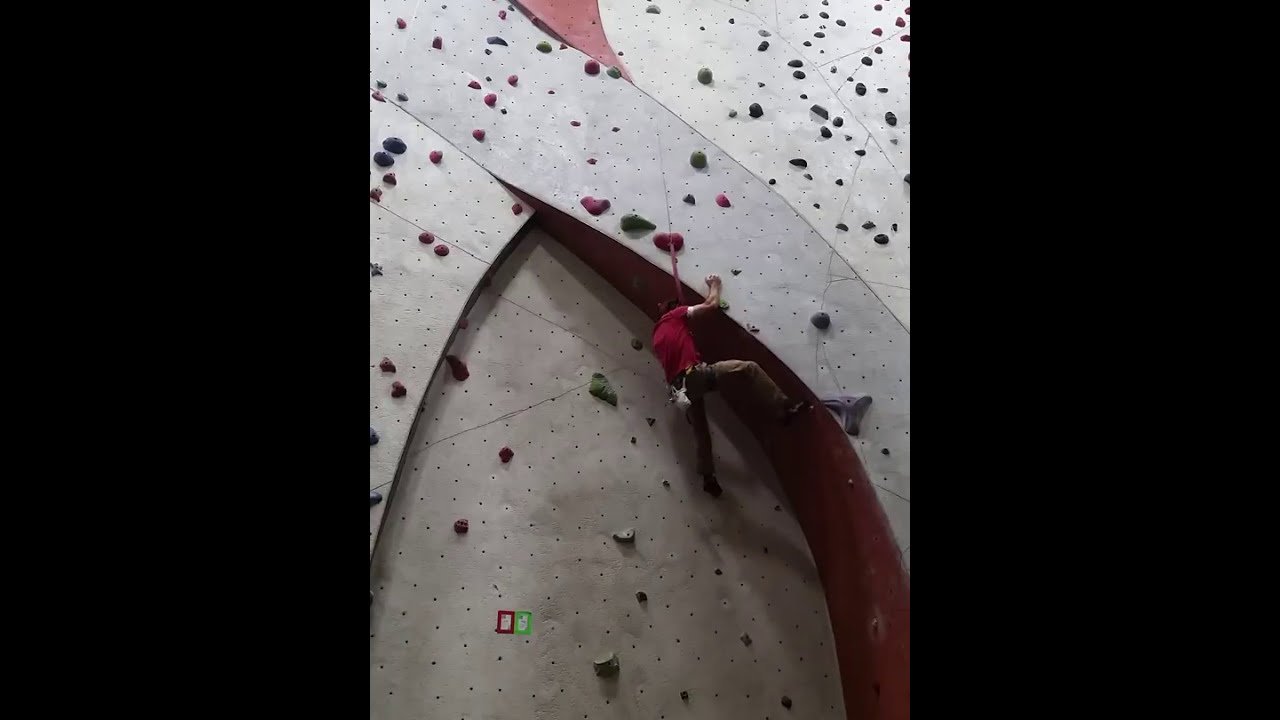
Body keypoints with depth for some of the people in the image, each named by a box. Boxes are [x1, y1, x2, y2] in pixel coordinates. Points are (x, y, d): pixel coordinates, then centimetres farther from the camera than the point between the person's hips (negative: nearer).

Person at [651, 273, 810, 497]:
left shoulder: (657, 335, 29)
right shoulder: (675, 316, 7)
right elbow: (712, 305, 6)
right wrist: (714, 286, 23)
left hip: (679, 386, 8)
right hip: (693, 374, -8)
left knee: (700, 432, 18)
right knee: (748, 369, -12)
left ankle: (708, 477, 22)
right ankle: (784, 407, -18)